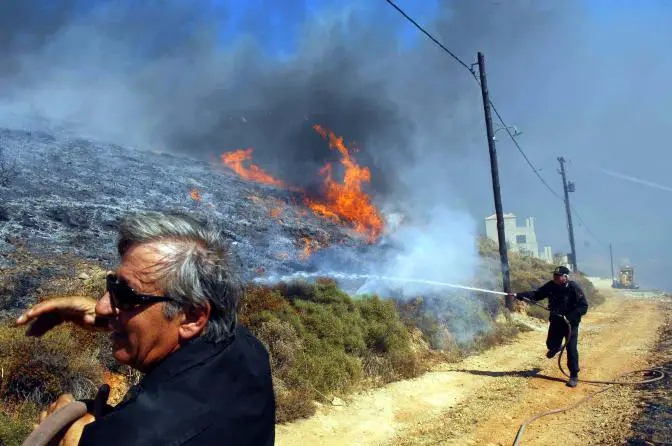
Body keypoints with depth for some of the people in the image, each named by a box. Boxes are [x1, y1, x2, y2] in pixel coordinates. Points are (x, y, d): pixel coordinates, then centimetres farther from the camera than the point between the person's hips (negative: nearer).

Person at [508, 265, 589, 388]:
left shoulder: (574, 288, -21)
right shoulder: (551, 286, -9)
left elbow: (584, 306, -18)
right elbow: (536, 295, -4)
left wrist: (571, 317, -28)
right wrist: (519, 295, -15)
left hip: (571, 323, -4)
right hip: (556, 321, 5)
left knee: (571, 349, -5)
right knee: (551, 343, 15)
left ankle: (574, 376, 9)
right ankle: (556, 347, 54)